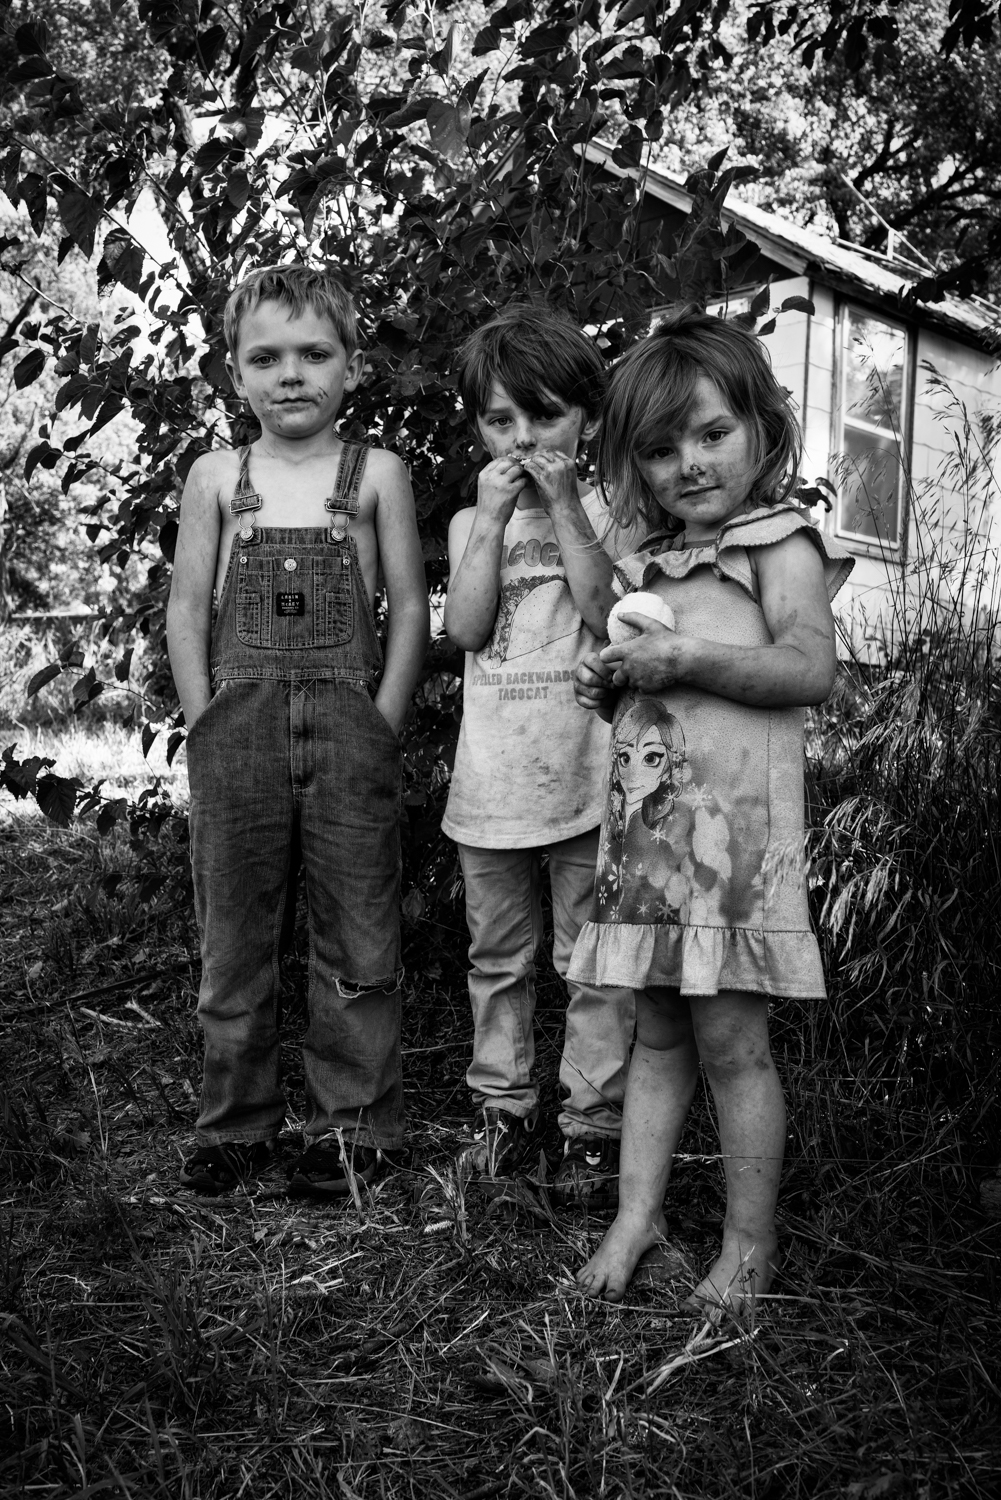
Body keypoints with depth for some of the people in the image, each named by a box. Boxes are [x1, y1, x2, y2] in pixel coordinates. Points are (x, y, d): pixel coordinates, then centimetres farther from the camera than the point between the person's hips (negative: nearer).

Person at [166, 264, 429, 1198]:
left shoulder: (375, 475, 4)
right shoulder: (217, 477, 8)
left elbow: (409, 606, 2)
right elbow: (186, 610, 7)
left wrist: (380, 725, -5)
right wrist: (206, 726, -2)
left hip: (349, 725, -1)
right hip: (238, 723, 2)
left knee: (356, 937, 5)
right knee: (233, 935, 9)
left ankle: (352, 1122, 20)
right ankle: (235, 1120, 24)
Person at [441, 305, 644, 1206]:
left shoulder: (610, 512, 2)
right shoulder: (472, 523, 10)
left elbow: (611, 617, -15)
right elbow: (466, 628, -5)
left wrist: (562, 508, -14)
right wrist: (495, 516, -9)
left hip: (586, 773, -3)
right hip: (491, 781, 4)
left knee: (593, 963, 3)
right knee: (498, 956, 14)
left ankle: (594, 1125, 15)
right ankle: (503, 1106, 29)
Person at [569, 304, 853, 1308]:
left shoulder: (780, 541, -1)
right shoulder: (651, 565, 19)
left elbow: (811, 667, -15)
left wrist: (683, 658, -19)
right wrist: (609, 684, 5)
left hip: (734, 826, -6)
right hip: (644, 822, 7)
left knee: (730, 1039, -1)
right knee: (656, 1035, 11)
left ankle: (750, 1245, 13)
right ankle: (635, 1224, 18)